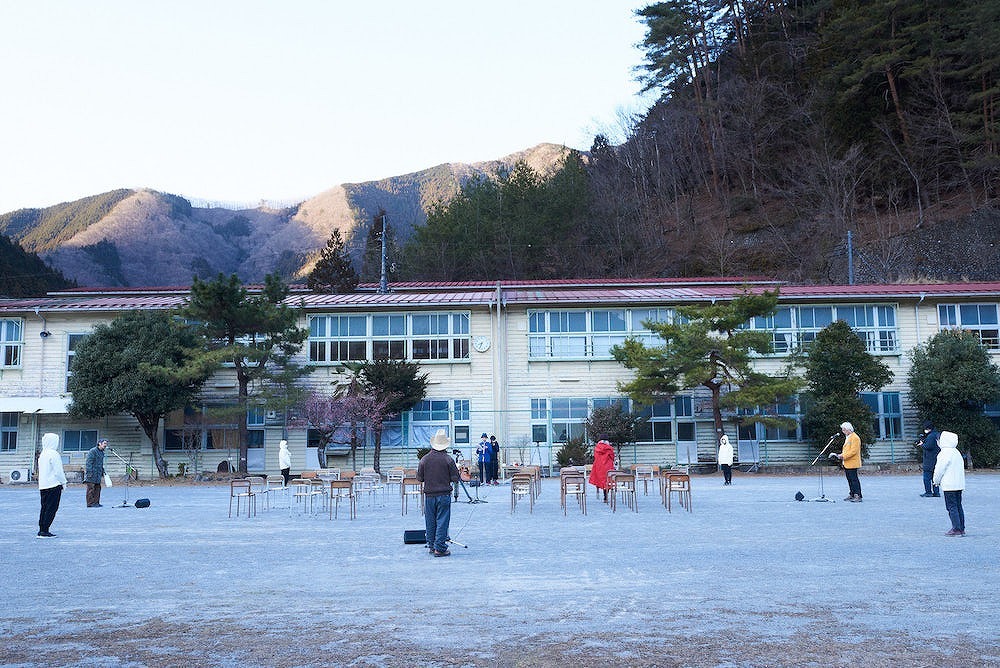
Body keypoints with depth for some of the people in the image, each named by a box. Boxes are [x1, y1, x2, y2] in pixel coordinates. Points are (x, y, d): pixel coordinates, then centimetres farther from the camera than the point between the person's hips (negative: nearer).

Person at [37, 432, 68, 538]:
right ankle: (45, 531, -7)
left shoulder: (42, 454, 13)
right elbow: (58, 471, -15)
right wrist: (63, 482, -3)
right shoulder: (54, 454, -14)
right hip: (53, 485, -9)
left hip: (42, 485, 9)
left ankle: (41, 530, 15)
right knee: (51, 508, -5)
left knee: (44, 508, 13)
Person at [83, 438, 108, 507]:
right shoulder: (92, 451, -10)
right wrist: (89, 473, -21)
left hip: (98, 475, 9)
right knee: (91, 488, -6)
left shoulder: (102, 452, 18)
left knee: (97, 488, 9)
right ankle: (90, 503, -4)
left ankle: (96, 502, 14)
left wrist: (102, 474, 23)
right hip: (91, 474, -9)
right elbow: (88, 463, -16)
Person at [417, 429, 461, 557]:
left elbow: (419, 478, 4)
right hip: (444, 495, -3)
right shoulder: (448, 459, -8)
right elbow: (455, 478, -6)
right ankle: (440, 548, -2)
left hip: (429, 495, 3)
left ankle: (431, 546, 20)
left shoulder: (424, 459, -2)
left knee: (430, 522, 13)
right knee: (442, 521, 0)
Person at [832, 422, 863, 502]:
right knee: (850, 480, 11)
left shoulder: (855, 438, -12)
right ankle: (852, 495, 15)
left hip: (852, 463, -10)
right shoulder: (847, 438, 20)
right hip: (846, 464, 10)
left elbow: (853, 451, -19)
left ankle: (858, 496, -10)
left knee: (854, 479, -10)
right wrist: (841, 455, 10)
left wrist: (843, 456, -20)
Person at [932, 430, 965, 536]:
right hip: (959, 484, 9)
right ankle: (961, 528, 14)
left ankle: (956, 529, -9)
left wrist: (936, 481, 5)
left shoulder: (944, 453, -14)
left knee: (951, 506, -6)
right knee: (958, 506, 12)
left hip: (949, 485, -9)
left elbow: (940, 469, -13)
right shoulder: (956, 452, 15)